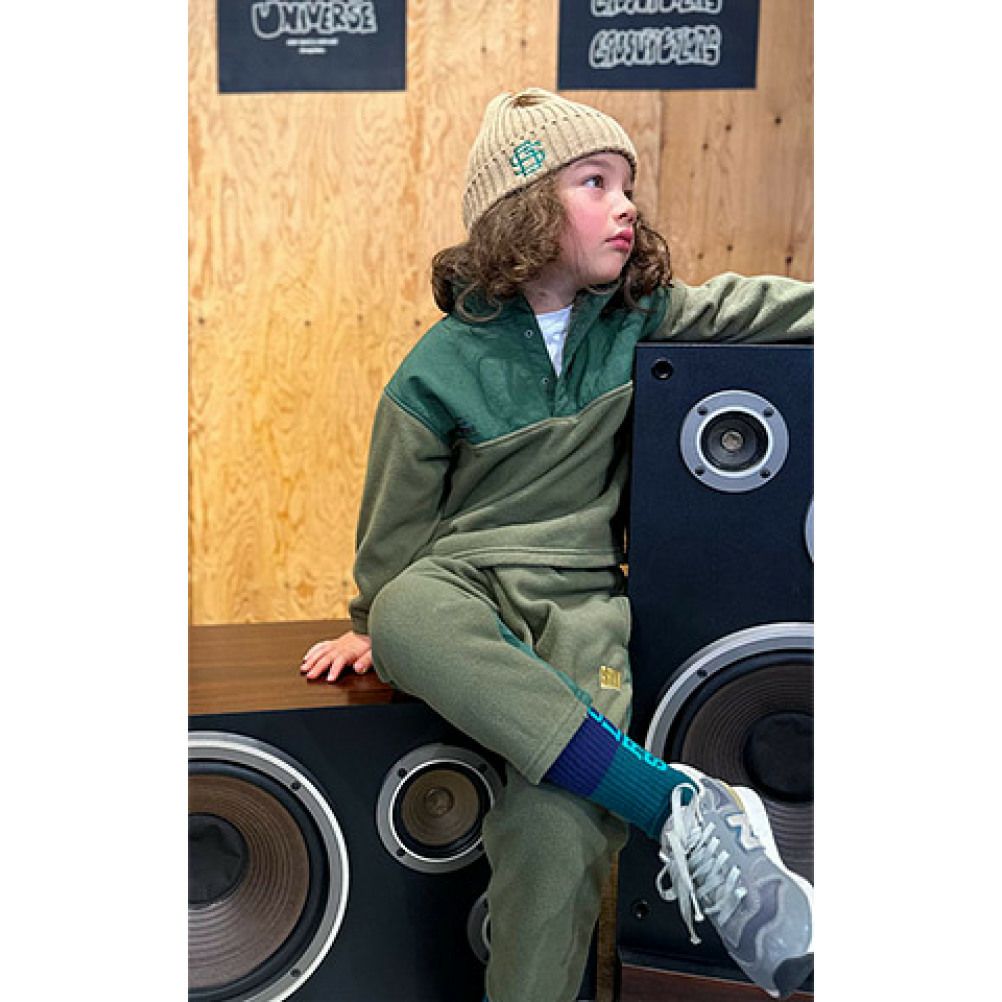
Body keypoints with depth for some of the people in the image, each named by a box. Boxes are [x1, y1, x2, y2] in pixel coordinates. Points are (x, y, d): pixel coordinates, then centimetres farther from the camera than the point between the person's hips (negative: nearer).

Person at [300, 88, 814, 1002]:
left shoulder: (633, 316, 8)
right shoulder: (442, 369, -1)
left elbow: (742, 308, 10)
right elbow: (397, 519, 8)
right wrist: (371, 623, 15)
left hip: (581, 591, 1)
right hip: (459, 583, -1)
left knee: (558, 818, -28)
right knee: (407, 616, -41)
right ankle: (676, 803, -39)